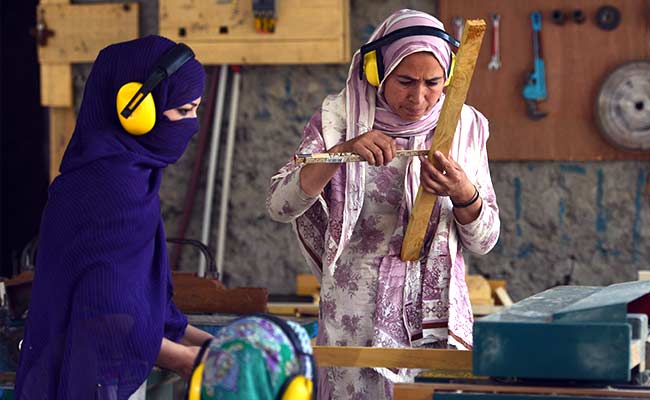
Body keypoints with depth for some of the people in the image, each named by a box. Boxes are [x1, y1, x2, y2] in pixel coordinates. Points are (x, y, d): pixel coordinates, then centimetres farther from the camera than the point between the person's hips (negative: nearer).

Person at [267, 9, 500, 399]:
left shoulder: (464, 127, 3)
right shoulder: (340, 119, -2)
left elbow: (484, 241, 3)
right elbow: (280, 205, -12)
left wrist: (463, 193, -18)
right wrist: (342, 151, -25)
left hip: (439, 315, 2)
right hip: (358, 318, -2)